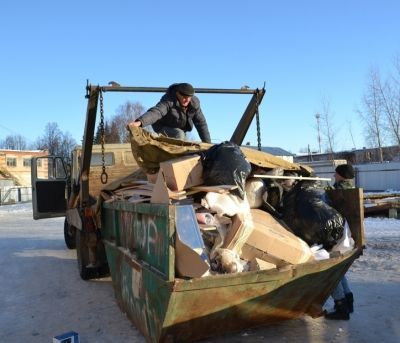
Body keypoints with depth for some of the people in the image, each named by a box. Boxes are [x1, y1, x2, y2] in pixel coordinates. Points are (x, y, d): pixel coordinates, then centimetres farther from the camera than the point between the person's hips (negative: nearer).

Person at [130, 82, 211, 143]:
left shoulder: (194, 103, -17)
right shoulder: (169, 100, -33)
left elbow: (201, 123, -14)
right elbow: (156, 112, -50)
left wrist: (207, 143, -16)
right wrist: (140, 122, -69)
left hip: (180, 129, 6)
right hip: (163, 128, -6)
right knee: (179, 135, -32)